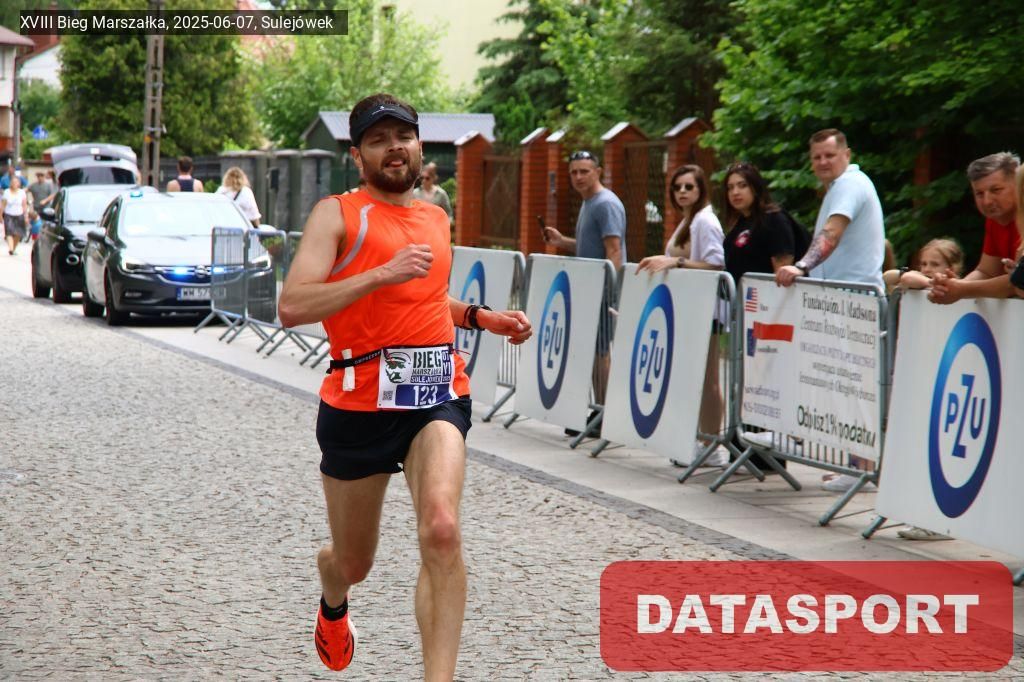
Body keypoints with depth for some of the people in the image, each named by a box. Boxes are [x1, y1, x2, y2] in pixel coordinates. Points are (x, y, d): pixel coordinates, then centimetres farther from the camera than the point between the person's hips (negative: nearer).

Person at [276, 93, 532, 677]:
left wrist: (485, 318, 17)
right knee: (353, 563, 14)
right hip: (360, 403, -3)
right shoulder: (337, 214, -4)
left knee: (442, 530, -25)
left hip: (438, 394, 3)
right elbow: (292, 307, -18)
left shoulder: (437, 218, 15)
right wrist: (383, 273, -24)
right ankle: (334, 605, 53)